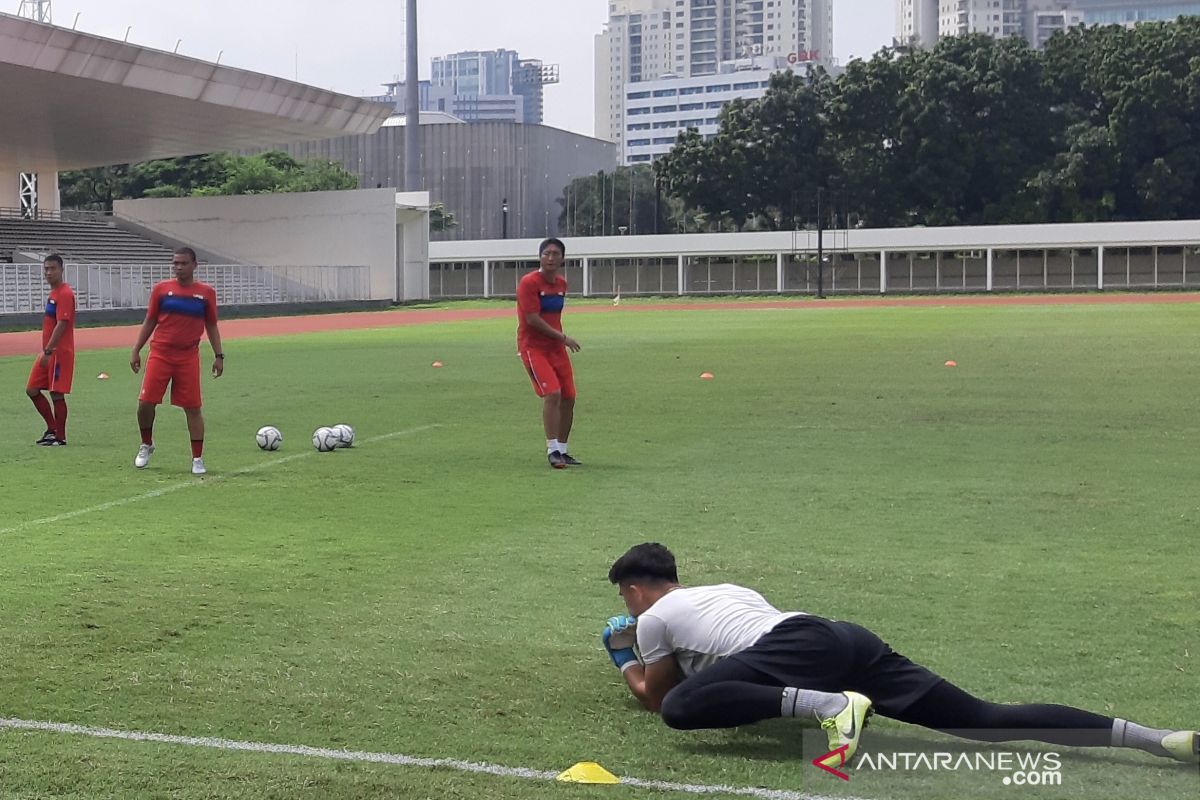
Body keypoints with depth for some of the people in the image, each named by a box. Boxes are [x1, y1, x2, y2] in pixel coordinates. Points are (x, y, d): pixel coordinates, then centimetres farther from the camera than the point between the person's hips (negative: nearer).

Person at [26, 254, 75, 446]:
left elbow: (61, 325, -21)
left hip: (59, 353, -10)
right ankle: (52, 428, 20)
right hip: (48, 352, 10)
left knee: (57, 394, -4)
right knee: (32, 390, 11)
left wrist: (48, 352, -23)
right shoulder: (53, 293, 16)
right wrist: (46, 351, 19)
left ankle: (60, 437, 5)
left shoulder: (65, 293, -14)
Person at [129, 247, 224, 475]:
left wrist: (218, 356, 6)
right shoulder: (161, 289, 4)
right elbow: (149, 322, 10)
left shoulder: (206, 293, 4)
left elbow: (211, 326, 11)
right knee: (146, 402, -3)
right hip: (160, 355, 0)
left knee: (193, 408, -1)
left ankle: (197, 459, 7)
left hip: (189, 358, 0)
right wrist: (136, 351, 6)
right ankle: (146, 446, 22)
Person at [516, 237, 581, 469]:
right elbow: (532, 319, -19)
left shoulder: (562, 284, 9)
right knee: (552, 393, -20)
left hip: (556, 347, 7)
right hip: (533, 347, -7)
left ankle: (562, 451, 19)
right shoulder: (529, 283, -14)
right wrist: (562, 337, -16)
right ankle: (552, 450, -14)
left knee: (568, 397, 6)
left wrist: (560, 340, 9)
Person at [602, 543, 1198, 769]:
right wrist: (641, 667, 62)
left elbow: (658, 697, 29)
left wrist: (628, 669, 51)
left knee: (682, 708, -17)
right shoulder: (724, 590, 38)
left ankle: (828, 706, -32)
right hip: (848, 640, 8)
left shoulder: (653, 619, 17)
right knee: (986, 719, -4)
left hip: (800, 649, -8)